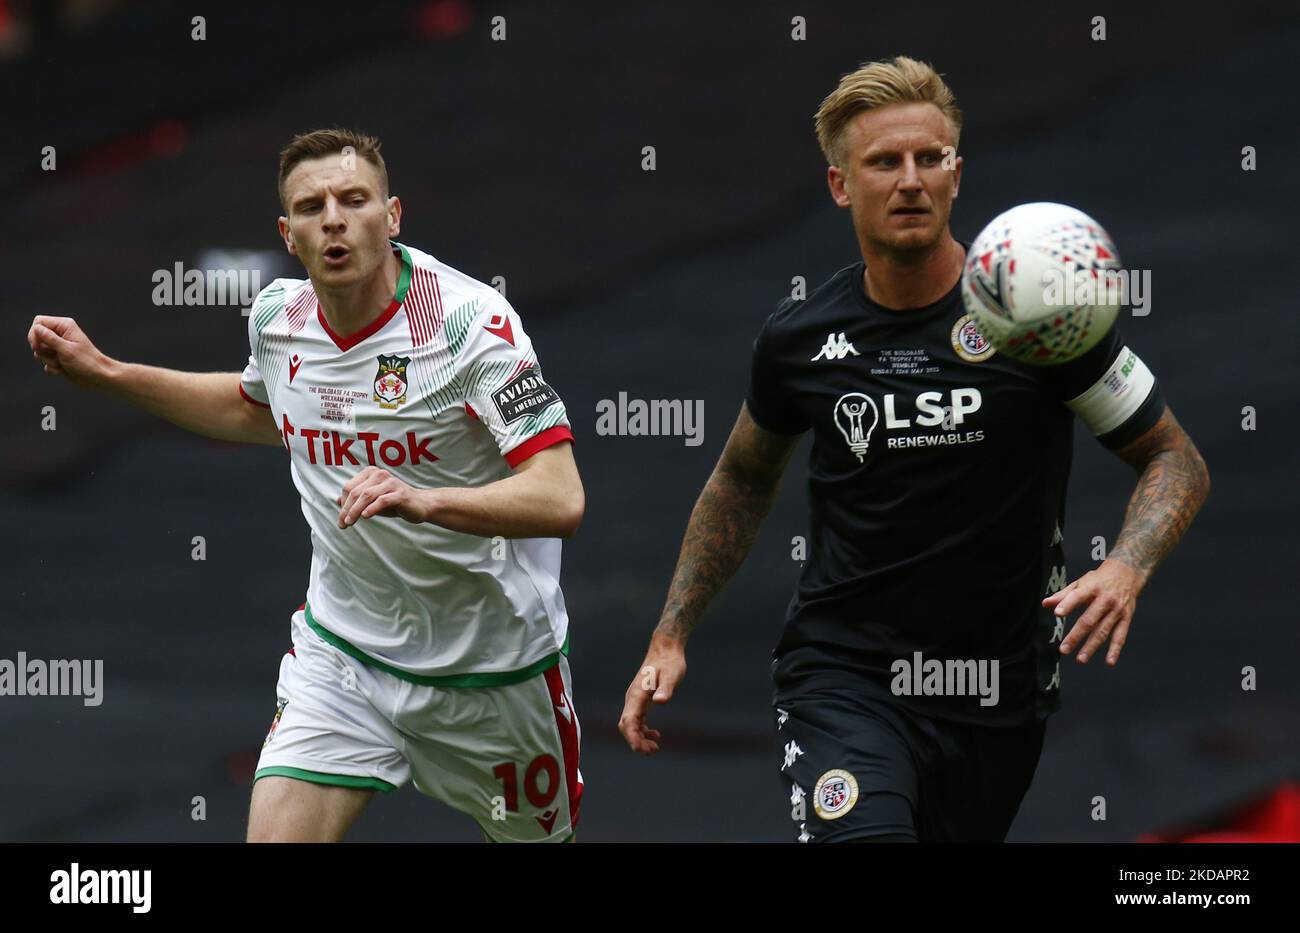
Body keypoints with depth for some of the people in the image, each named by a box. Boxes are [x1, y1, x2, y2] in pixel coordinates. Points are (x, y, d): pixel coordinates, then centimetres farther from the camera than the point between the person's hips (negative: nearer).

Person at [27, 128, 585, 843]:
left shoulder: (471, 322, -22)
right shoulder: (277, 317, -3)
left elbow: (560, 500, -30)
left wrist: (425, 499, -45)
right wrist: (104, 374, 17)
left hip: (491, 666, -3)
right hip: (342, 649, 3)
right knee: (275, 839, -13)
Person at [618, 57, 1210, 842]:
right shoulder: (799, 339, -1)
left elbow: (1176, 460, -1)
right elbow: (743, 481, 19)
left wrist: (1126, 569, -20)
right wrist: (672, 636, 15)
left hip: (998, 692, 1)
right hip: (842, 677, -1)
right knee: (861, 840, -27)